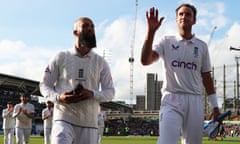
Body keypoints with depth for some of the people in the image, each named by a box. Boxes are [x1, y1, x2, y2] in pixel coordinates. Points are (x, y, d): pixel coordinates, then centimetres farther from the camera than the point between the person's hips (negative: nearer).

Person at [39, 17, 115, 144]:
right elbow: (44, 85, 7)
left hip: (89, 124, 3)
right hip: (64, 120, -2)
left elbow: (110, 91, 6)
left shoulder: (101, 62, 9)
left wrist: (92, 94, -15)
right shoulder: (61, 57, 5)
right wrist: (58, 97, -15)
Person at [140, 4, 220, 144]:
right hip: (172, 100, -3)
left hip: (195, 101, 3)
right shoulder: (167, 42, 6)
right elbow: (145, 60, -10)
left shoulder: (202, 46, 13)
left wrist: (215, 106, 12)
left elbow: (206, 77, 15)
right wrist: (151, 31, -20)